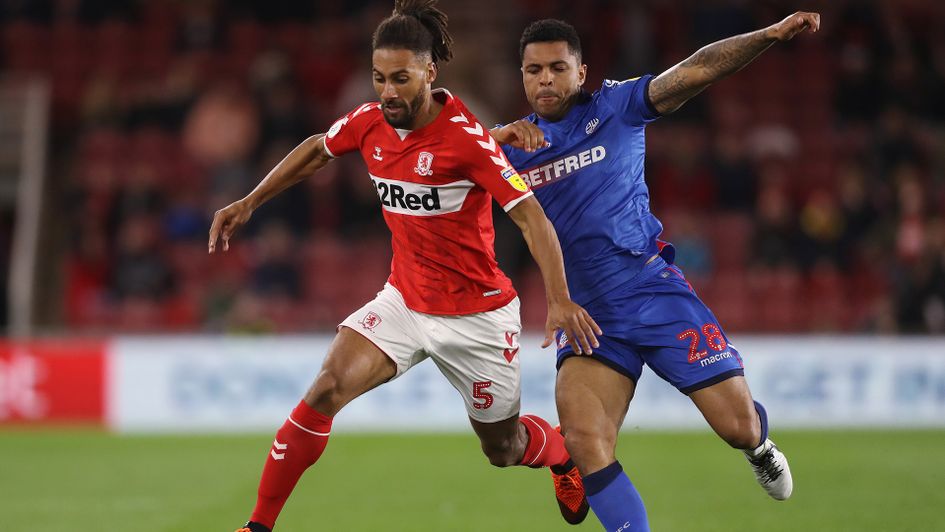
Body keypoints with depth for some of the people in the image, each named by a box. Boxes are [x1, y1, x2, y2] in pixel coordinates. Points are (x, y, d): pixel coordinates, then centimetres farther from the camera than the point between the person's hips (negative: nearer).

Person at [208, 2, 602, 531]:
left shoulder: (466, 137, -22)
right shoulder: (369, 123, -6)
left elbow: (532, 217, -25)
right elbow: (314, 151, 17)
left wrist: (559, 299, -36)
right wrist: (249, 203, 16)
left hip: (476, 315, -4)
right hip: (403, 300, 4)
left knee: (504, 448, 13)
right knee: (328, 389, -20)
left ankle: (567, 456, 50)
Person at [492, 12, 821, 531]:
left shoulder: (613, 107, -1)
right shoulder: (512, 143, 7)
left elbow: (696, 70, -11)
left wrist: (771, 34, -23)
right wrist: (496, 138, -24)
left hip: (654, 290, -2)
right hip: (584, 311, 2)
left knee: (738, 425, -1)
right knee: (582, 440, -20)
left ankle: (760, 448, 37)